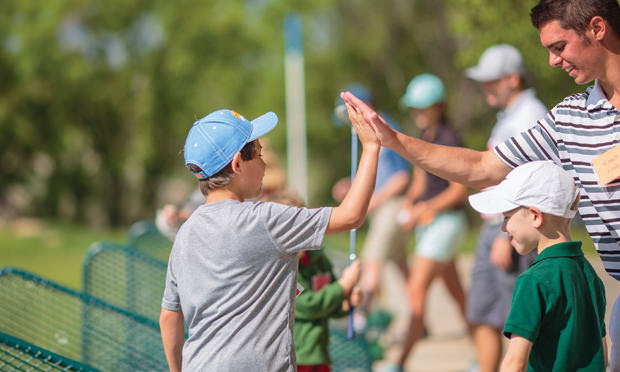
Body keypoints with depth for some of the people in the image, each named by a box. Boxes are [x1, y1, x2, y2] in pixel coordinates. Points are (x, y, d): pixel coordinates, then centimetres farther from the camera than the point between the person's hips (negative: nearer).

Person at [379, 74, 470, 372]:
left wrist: (425, 209, -17)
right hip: (427, 223, 9)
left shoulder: (449, 139, -14)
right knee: (455, 290, 14)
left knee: (417, 289, -13)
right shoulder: (423, 138, 12)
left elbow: (460, 190, -15)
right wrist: (408, 202, 2)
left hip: (446, 221, -9)